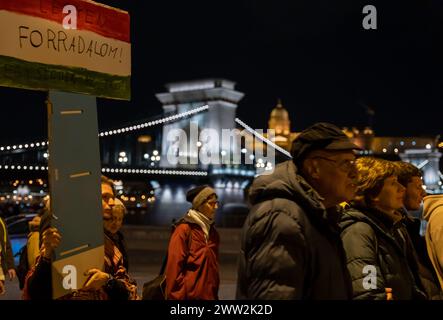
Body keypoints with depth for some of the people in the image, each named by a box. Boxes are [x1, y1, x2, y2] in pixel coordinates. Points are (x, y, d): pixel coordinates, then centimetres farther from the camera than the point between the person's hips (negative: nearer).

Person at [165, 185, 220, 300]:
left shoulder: (212, 231, 11)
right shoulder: (184, 229, -10)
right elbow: (174, 266, -12)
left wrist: (215, 293, 14)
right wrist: (177, 296, -13)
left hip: (209, 295, 7)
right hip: (189, 295, -7)